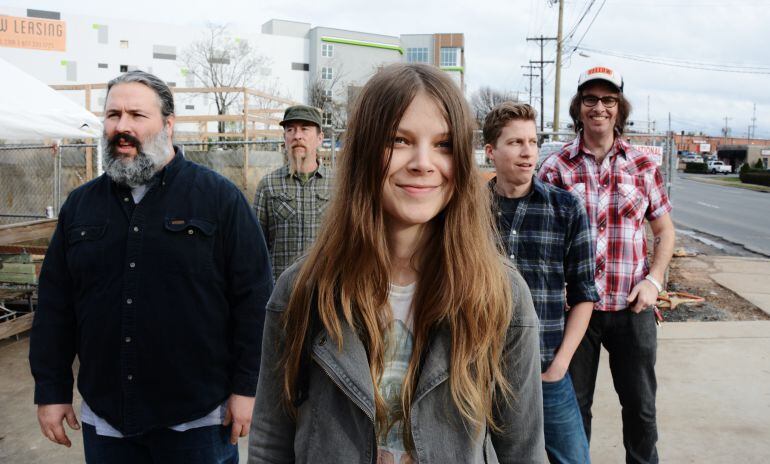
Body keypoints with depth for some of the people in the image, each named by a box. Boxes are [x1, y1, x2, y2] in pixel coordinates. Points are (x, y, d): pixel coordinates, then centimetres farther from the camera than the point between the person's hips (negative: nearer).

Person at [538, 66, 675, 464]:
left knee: (641, 405, 16)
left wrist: (654, 280, -4)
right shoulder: (556, 167, -2)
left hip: (632, 306, 2)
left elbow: (664, 230, 10)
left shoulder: (643, 165, 3)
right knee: (574, 404, 14)